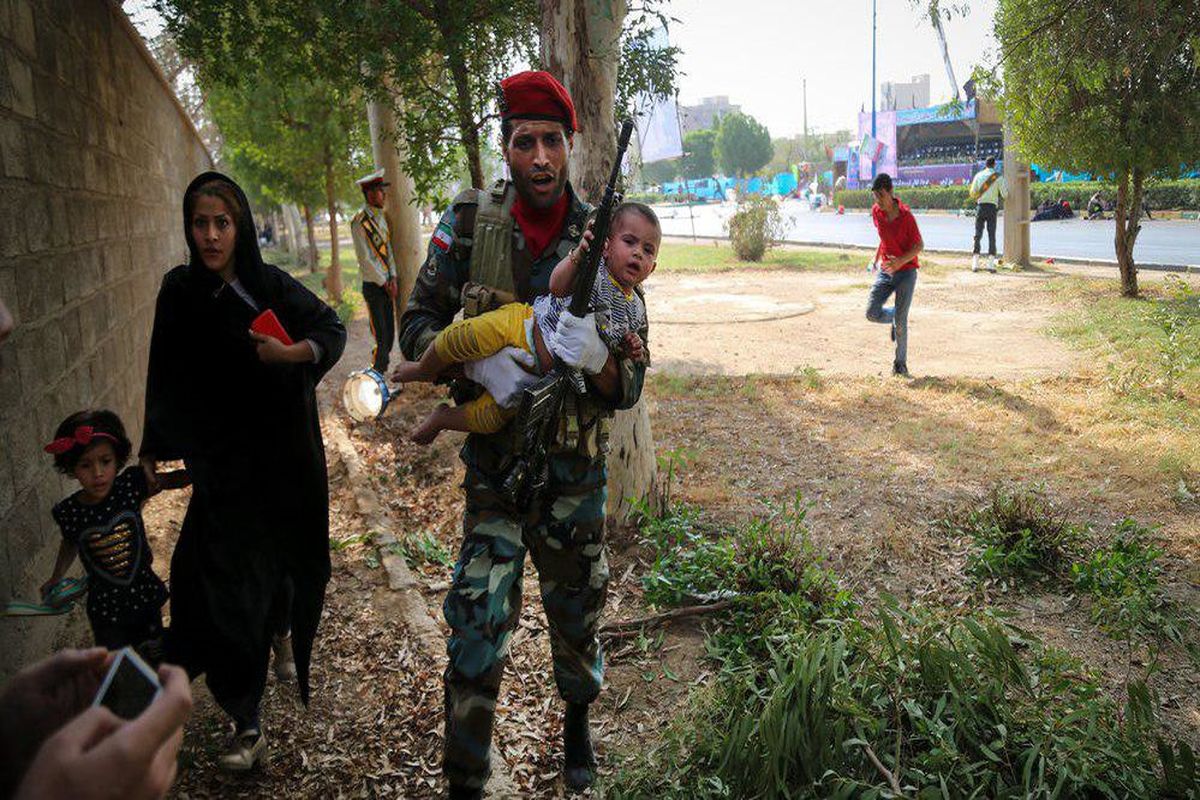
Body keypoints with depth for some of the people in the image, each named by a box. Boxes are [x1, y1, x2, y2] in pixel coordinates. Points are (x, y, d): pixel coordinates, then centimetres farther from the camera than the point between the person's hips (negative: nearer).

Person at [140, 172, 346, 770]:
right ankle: (246, 724, 4)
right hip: (220, 462, 0)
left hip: (284, 455, 0)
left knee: (282, 553, 13)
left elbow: (332, 330, 1)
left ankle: (281, 625, 50)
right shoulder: (178, 293, -4)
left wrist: (291, 354, -18)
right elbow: (166, 378, 4)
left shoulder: (272, 286, -7)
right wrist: (154, 448, 8)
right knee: (228, 577, -5)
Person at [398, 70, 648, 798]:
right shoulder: (469, 223, -8)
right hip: (494, 459, -1)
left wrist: (597, 358, -32)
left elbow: (629, 389, -8)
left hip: (577, 467, 1)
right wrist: (477, 359, -23)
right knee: (478, 623, -3)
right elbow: (418, 325, -3)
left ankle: (578, 723, 48)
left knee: (578, 610, 19)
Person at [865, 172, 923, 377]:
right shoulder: (876, 212, 0)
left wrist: (901, 261, -25)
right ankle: (896, 318, 25)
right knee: (872, 313, -9)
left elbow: (919, 246, -11)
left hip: (906, 270, -5)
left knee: (900, 320, -5)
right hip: (885, 270, 5)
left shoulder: (905, 216, -16)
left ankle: (900, 363, 11)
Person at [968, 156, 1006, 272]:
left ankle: (975, 263, -4)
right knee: (992, 235, 1)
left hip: (980, 206, 1)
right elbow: (1004, 194, -2)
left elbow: (972, 193, 4)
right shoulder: (998, 177, 1)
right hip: (992, 207, -1)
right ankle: (991, 263, -4)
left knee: (978, 234, 3)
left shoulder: (978, 175, 6)